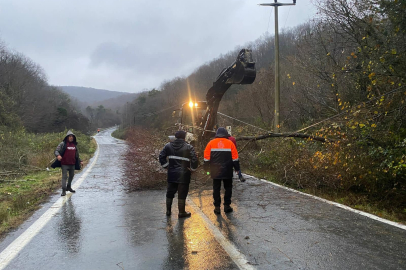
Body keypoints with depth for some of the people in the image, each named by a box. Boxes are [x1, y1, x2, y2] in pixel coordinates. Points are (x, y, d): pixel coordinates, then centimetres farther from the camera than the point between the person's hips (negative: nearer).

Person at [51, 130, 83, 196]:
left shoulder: (75, 145, 9)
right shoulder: (63, 144, -7)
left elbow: (76, 154, 20)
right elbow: (56, 150, -12)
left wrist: (80, 161, 18)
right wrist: (58, 155, -33)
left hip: (72, 164, 6)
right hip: (65, 163, -6)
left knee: (71, 175, 19)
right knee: (64, 176, -6)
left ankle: (69, 187, 38)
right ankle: (64, 190, -1)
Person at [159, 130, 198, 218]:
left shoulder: (168, 146, 3)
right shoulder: (188, 147, -8)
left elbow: (161, 156, 5)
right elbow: (195, 160, -15)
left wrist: (166, 166, 12)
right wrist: (192, 169, -1)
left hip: (172, 174, 4)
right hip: (184, 175, -4)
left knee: (170, 193, 16)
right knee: (182, 194, 4)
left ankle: (168, 211, 25)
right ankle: (181, 212, 10)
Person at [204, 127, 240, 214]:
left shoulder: (211, 143, 1)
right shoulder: (230, 143, -1)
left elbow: (206, 158, 1)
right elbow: (235, 158, -1)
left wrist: (207, 168, 9)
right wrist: (237, 168, 7)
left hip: (215, 172, 1)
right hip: (227, 172, -1)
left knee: (216, 189, 8)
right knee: (228, 188, 13)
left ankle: (217, 207, 9)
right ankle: (227, 206, 13)